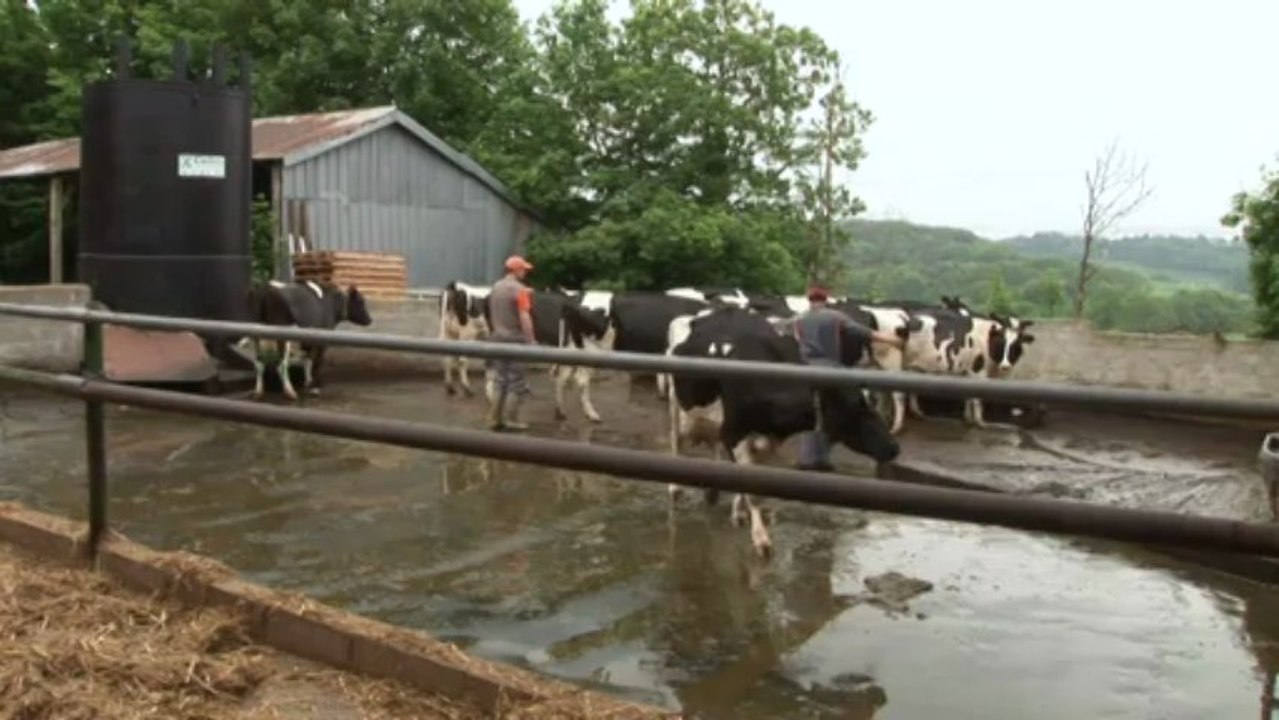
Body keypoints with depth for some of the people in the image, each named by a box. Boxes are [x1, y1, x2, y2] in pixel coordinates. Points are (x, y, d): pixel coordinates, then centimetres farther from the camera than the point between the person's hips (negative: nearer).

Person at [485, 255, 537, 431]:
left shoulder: (495, 288, 10)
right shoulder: (520, 290, -14)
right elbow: (525, 318, -19)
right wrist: (531, 340, -15)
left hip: (497, 339, 7)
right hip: (515, 340, -7)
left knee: (499, 381, 13)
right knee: (517, 383, 2)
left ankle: (495, 419, 13)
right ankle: (511, 420, 4)